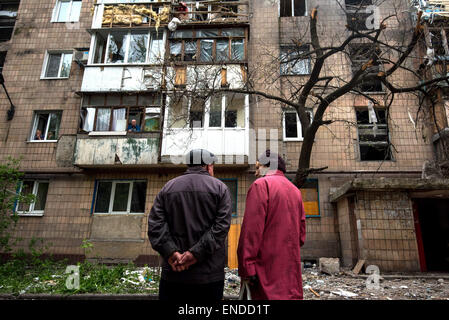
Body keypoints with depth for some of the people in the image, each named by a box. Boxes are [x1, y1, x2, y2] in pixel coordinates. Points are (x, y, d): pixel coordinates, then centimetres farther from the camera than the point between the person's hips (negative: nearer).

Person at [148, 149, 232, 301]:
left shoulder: (168, 187, 9)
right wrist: (196, 253, -14)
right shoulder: (220, 188, 2)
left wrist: (170, 252, -10)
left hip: (173, 272, 2)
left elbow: (155, 223, -2)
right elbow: (222, 226, -11)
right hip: (210, 274, -2)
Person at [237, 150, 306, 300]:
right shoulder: (295, 190, 14)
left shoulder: (261, 184, -8)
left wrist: (247, 267, -16)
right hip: (292, 268, 8)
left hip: (268, 266, -7)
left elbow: (252, 228, -16)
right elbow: (301, 232, 16)